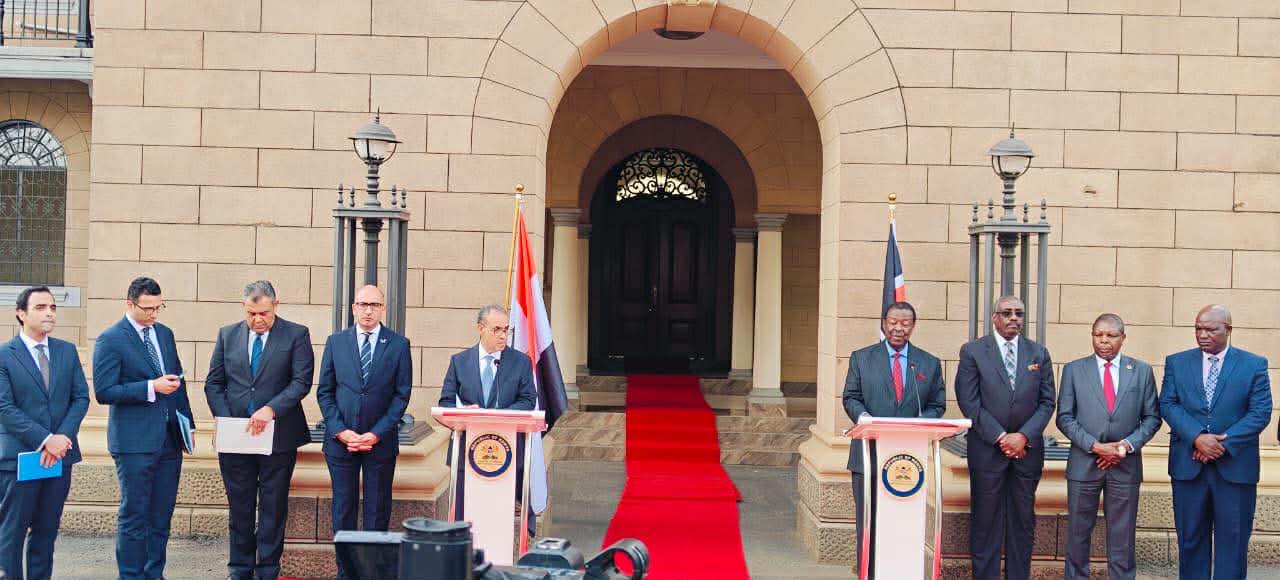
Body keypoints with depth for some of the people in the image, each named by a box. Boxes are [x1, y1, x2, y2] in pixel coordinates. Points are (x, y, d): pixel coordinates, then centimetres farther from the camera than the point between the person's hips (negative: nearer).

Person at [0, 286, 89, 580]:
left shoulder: (67, 351, 9)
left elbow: (81, 398, 6)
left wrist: (62, 438, -9)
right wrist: (45, 440, -18)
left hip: (60, 455, 4)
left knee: (47, 531, 10)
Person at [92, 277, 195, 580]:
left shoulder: (165, 333, 13)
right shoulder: (110, 340, -7)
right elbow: (104, 392, -13)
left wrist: (187, 422, 13)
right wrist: (151, 388, -19)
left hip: (169, 439, 6)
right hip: (135, 441, -6)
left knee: (161, 515, 10)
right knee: (134, 515, 0)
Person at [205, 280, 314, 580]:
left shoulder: (296, 335, -2)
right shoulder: (227, 335, 8)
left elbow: (302, 382, -10)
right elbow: (213, 383, 9)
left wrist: (271, 409, -22)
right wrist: (224, 420, -6)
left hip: (278, 438, -3)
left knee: (273, 509, 5)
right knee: (239, 508, 10)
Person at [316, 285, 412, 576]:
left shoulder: (398, 344, 0)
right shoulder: (335, 342, 5)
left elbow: (402, 394, -2)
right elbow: (325, 391, 4)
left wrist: (376, 434, -10)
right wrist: (340, 431, -8)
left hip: (380, 441, -1)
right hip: (340, 439, 1)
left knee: (378, 508, 5)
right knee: (343, 506, 7)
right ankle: (345, 568, 15)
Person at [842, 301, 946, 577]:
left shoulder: (930, 363, 10)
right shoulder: (861, 358, 8)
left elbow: (937, 405, 9)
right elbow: (851, 398, 5)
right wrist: (864, 417, -15)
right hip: (869, 453, -1)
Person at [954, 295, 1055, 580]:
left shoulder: (1038, 353, 9)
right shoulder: (973, 351, 0)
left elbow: (1047, 402, 6)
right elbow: (968, 401, -6)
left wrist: (1024, 436, -8)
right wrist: (1000, 437, -11)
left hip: (1027, 448, 3)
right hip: (986, 447, -2)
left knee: (1023, 520, 6)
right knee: (986, 520, 1)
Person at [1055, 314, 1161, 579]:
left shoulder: (1142, 371, 5)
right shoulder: (1074, 370, 2)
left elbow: (1152, 417, 4)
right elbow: (1065, 417, -1)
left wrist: (1127, 444, -11)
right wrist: (1095, 446, -13)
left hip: (1126, 465, 1)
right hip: (1084, 463, 0)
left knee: (1122, 535, 6)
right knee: (1078, 533, 7)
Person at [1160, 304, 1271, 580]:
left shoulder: (1254, 365, 1)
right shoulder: (1176, 363, 6)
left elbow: (1260, 412, -5)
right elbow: (1168, 404, -1)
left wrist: (1224, 444, -15)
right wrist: (1197, 437, -17)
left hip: (1235, 465, -1)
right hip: (1188, 464, 2)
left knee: (1233, 541, 4)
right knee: (1191, 537, 8)